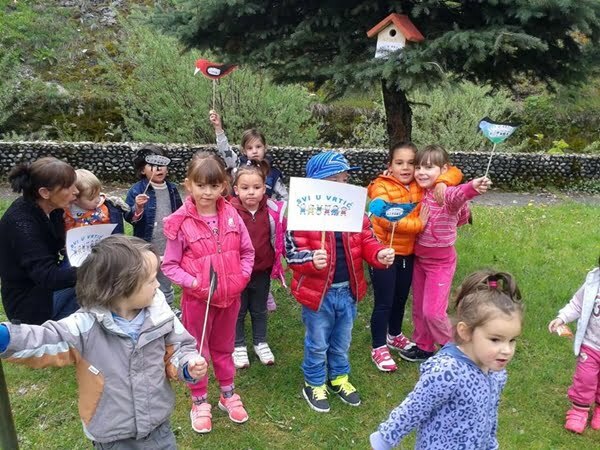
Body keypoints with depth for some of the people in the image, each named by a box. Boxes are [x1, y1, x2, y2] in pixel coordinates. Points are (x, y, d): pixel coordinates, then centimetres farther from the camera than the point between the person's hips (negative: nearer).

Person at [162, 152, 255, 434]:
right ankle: (199, 402, 35)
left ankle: (228, 395, 41)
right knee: (197, 351, 15)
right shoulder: (181, 223, -16)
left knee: (223, 347, 22)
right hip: (197, 299, -3)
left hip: (230, 296, 3)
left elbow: (247, 251, 4)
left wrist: (242, 276, -9)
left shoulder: (231, 216, -6)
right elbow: (169, 265, -10)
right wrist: (192, 282, -22)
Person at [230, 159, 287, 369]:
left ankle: (260, 343, 40)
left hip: (263, 271, 3)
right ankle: (238, 346, 36)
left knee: (259, 310, 22)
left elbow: (278, 238, 4)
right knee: (238, 311, 17)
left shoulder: (272, 210, -11)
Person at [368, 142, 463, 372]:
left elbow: (454, 172, 6)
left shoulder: (421, 185, 2)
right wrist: (417, 223, -25)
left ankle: (395, 336, 44)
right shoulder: (381, 187, -14)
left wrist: (442, 182, -15)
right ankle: (379, 348, 19)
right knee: (384, 302, 3)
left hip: (408, 253, 6)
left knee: (401, 298, 22)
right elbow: (386, 219, -28)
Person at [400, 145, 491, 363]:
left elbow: (456, 196, -47)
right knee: (419, 307, 17)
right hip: (419, 258, 7)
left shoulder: (447, 193, -24)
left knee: (433, 311, -3)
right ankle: (423, 346, 37)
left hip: (440, 262, -7)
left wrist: (472, 187, -73)